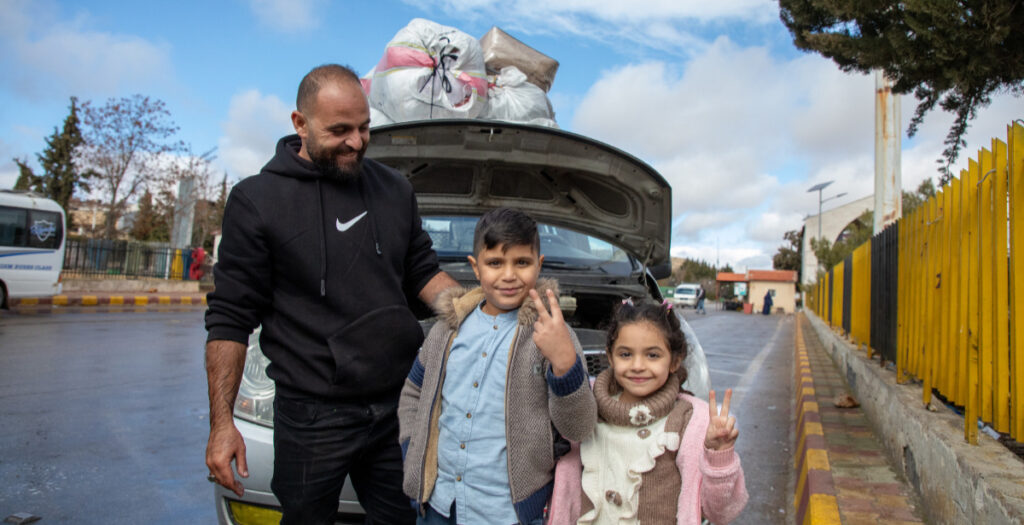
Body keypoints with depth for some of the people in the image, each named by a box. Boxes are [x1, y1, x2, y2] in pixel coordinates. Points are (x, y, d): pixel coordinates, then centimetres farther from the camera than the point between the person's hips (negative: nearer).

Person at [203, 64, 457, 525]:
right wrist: (222, 423, -9)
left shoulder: (395, 190, 7)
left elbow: (423, 273, 13)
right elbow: (230, 319, -6)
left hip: (398, 405, 4)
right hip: (313, 416, -4)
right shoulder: (257, 201, -7)